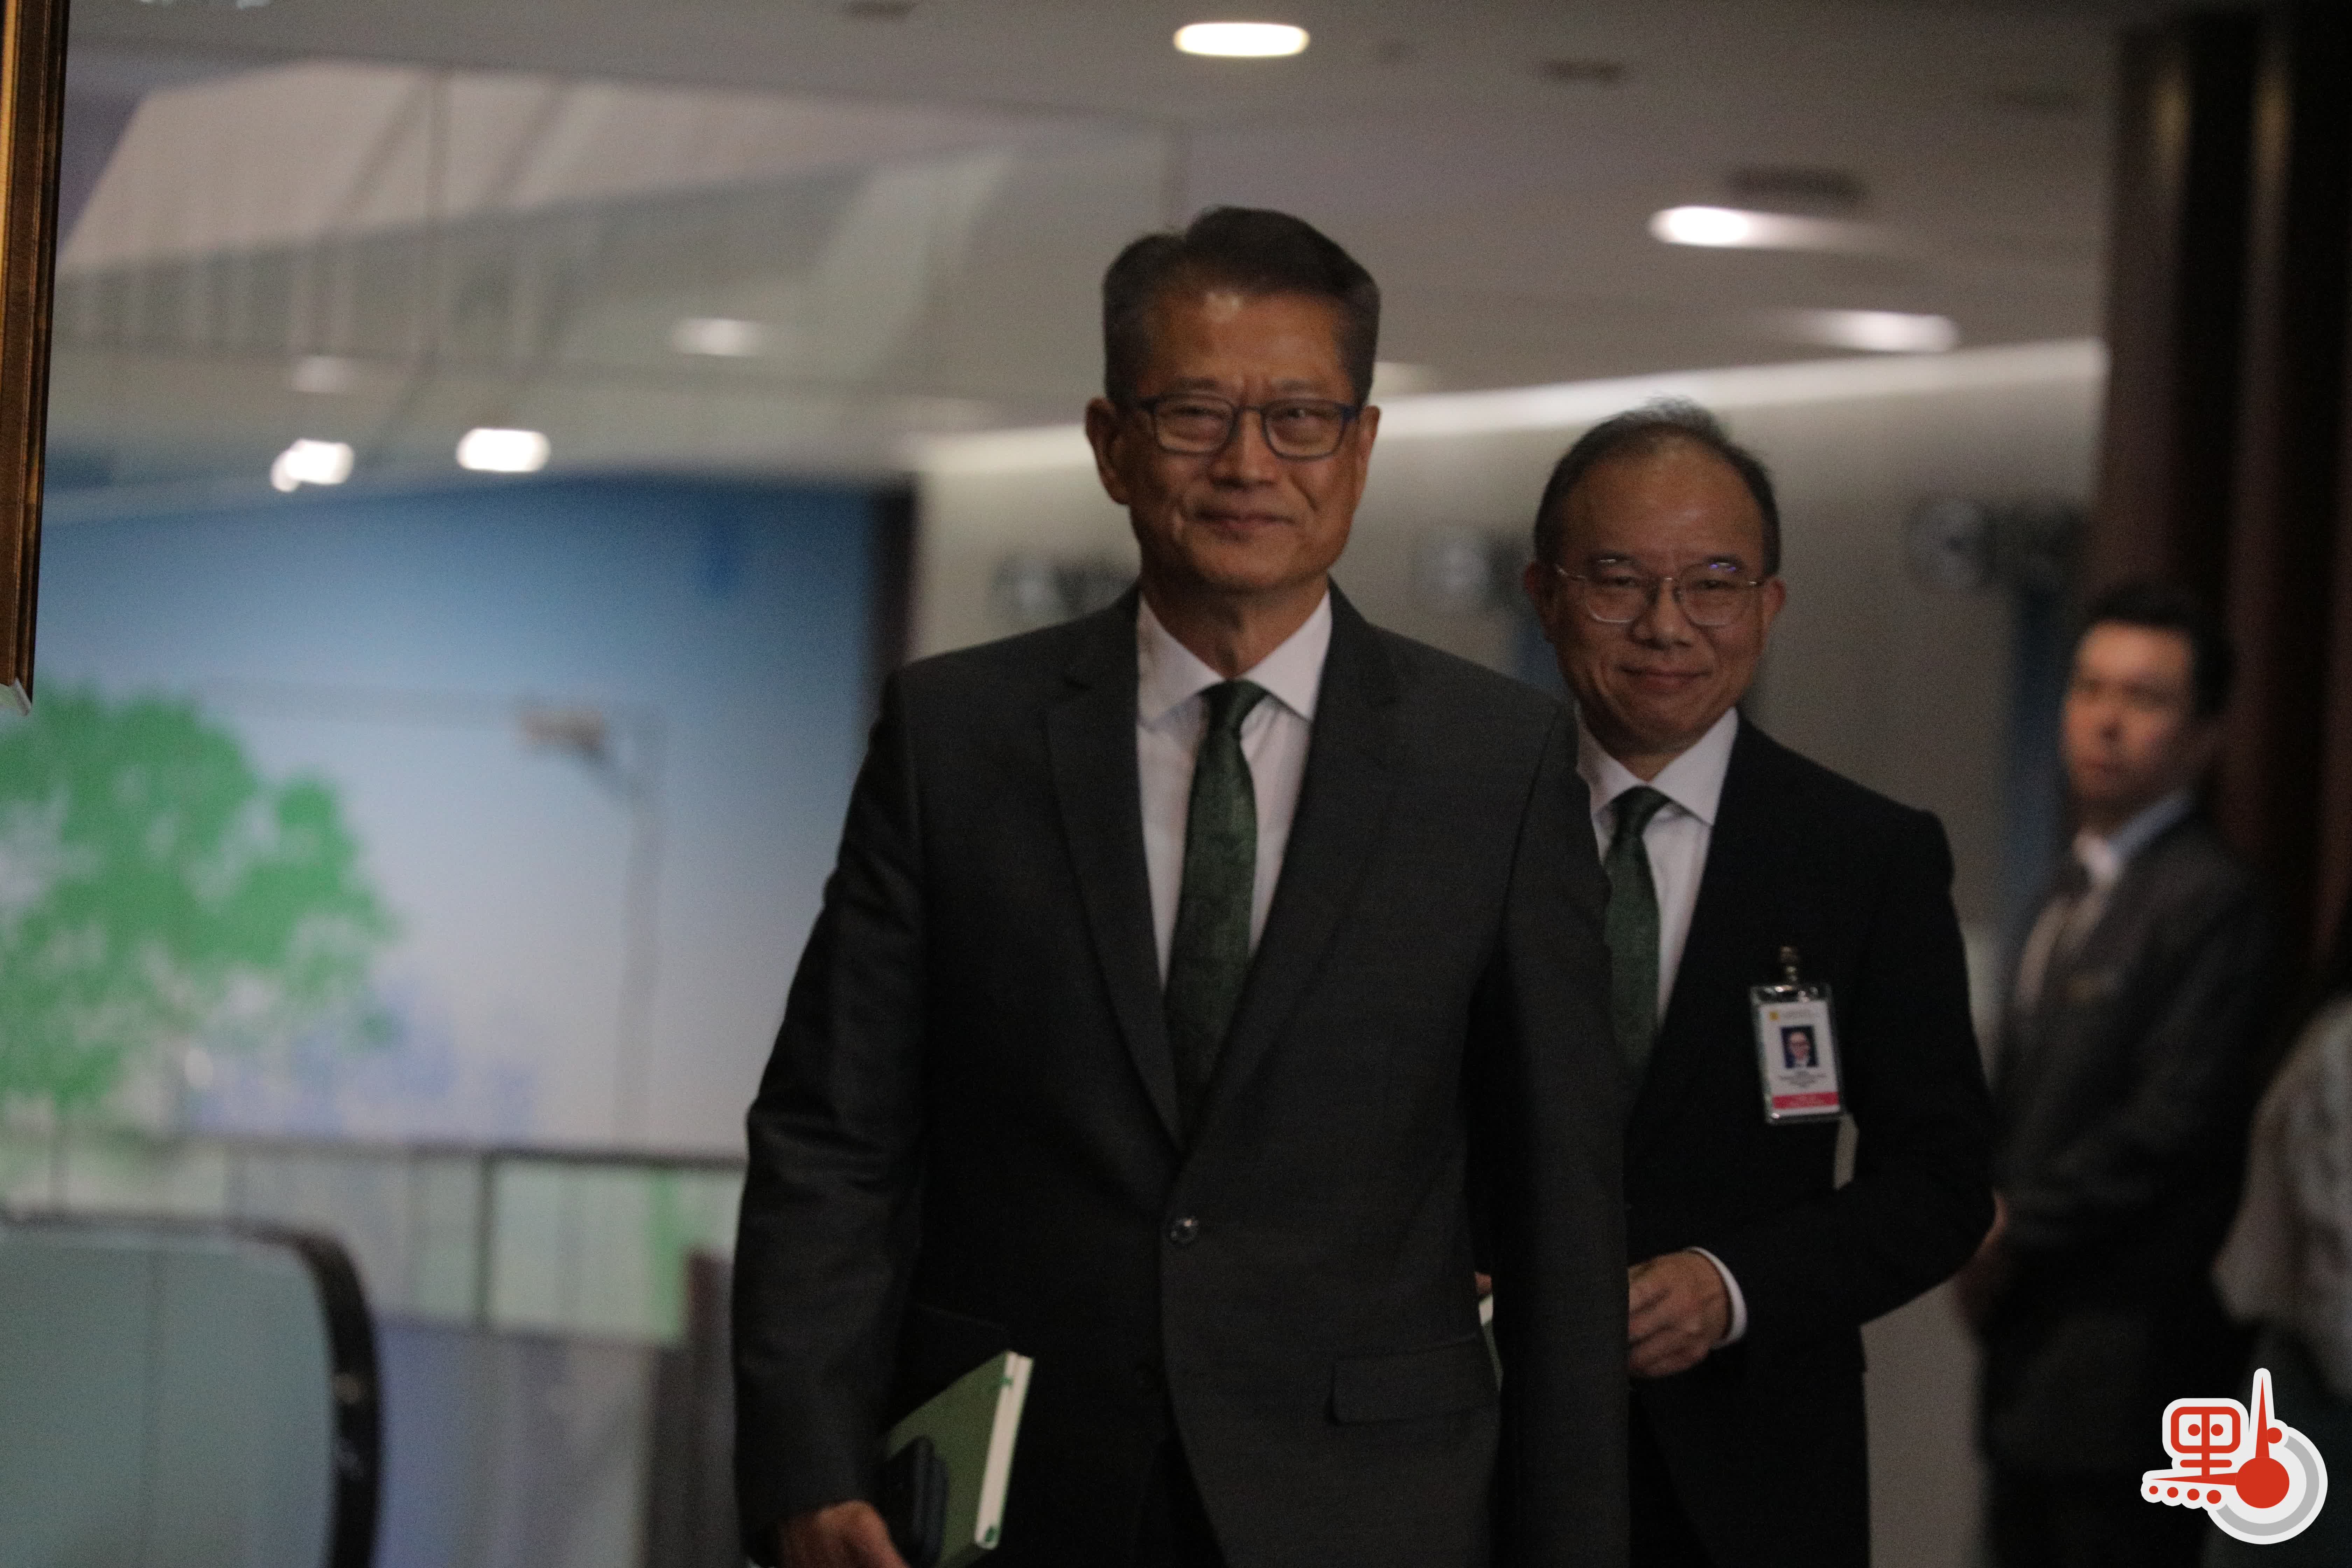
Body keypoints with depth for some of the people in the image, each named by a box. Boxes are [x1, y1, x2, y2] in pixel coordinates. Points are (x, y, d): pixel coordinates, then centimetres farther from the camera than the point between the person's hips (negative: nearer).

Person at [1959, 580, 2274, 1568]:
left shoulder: (2211, 903, -12)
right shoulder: (2079, 887, 16)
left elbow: (2170, 1124, -19)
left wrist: (2015, 1237, -11)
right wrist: (1985, 1231, 0)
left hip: (2128, 1368, -9)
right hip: (2037, 1352, 9)